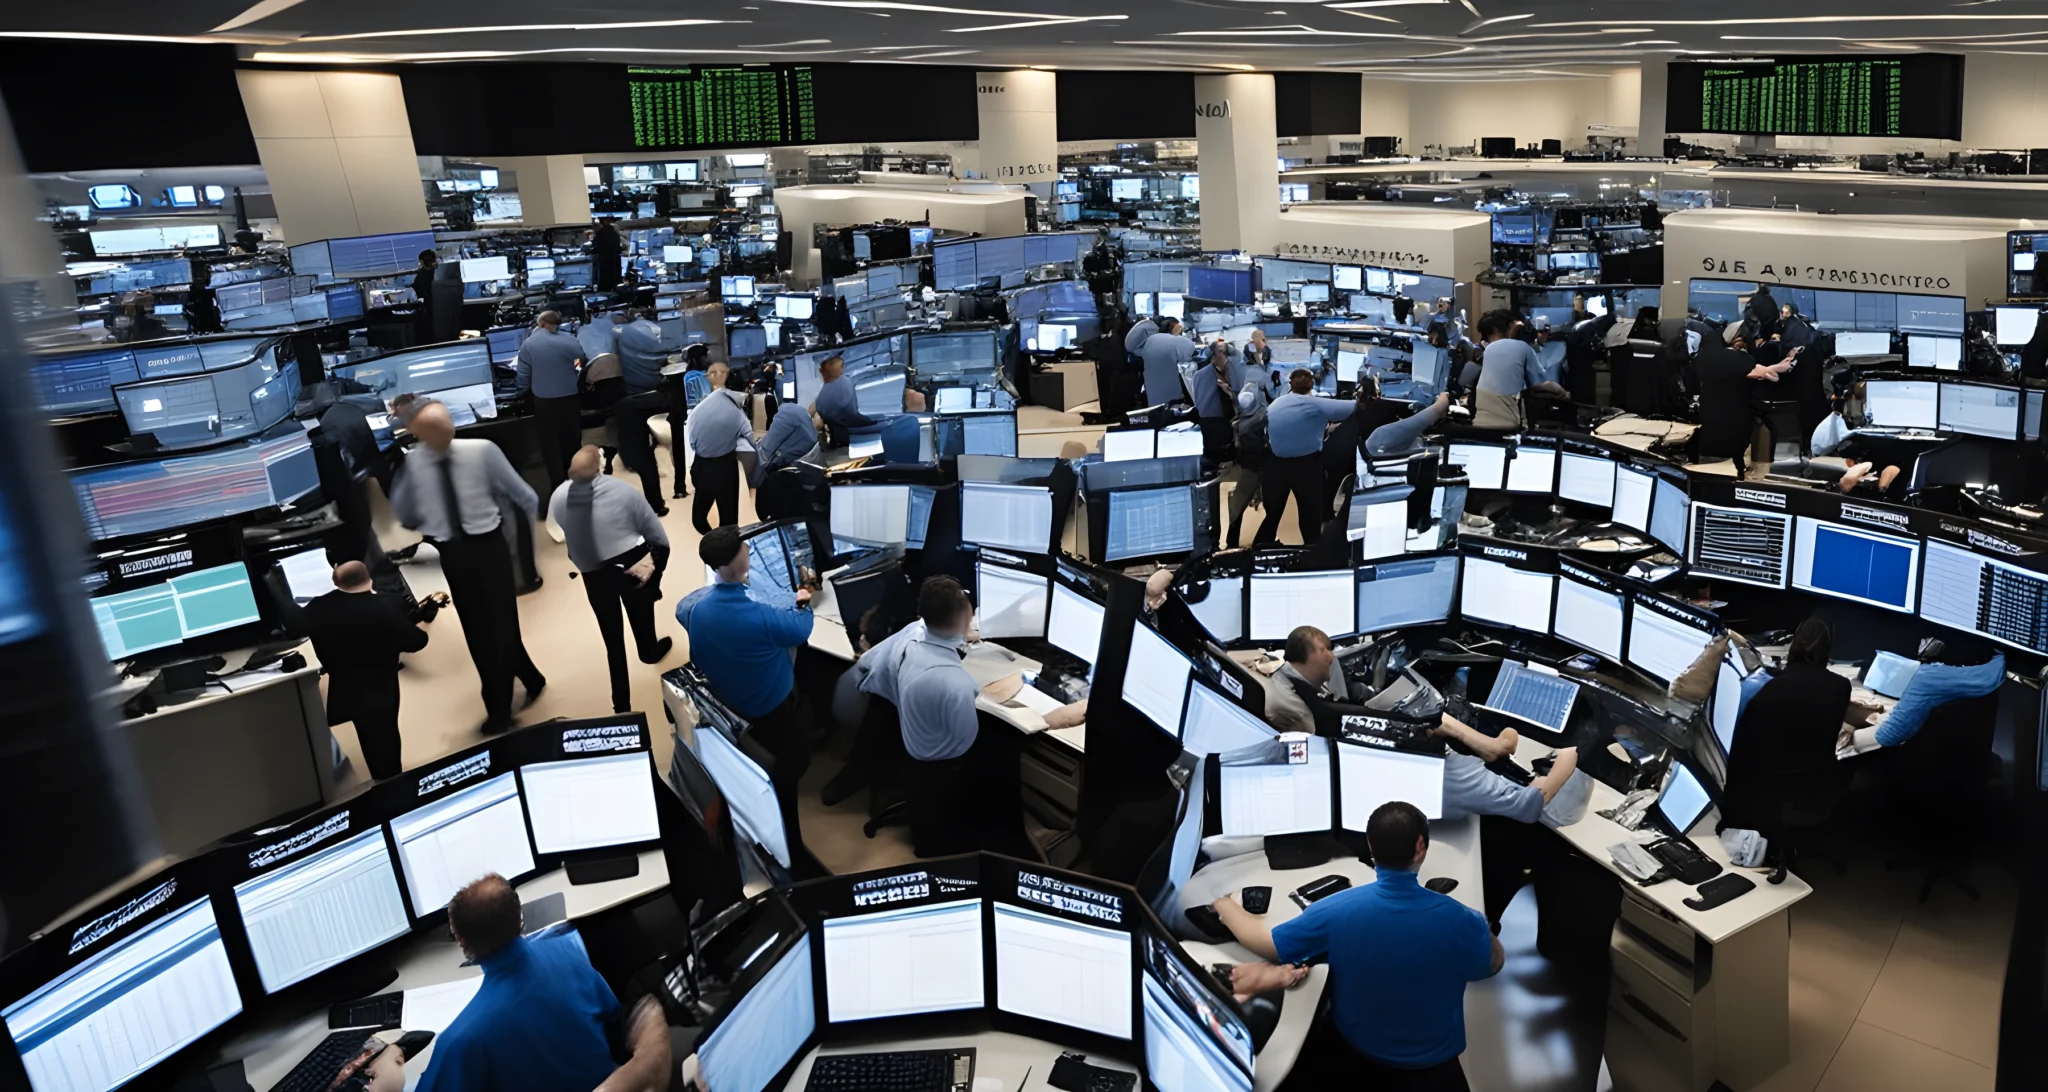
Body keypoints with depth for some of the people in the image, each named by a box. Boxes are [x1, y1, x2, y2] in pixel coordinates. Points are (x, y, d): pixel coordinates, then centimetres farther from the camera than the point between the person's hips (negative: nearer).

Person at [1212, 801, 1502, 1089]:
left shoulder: (1335, 911, -27)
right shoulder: (1458, 919, -28)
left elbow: (1262, 941, -13)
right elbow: (1495, 963, -4)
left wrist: (1223, 903, 4)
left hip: (1354, 1054, -1)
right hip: (1433, 1067, 1)